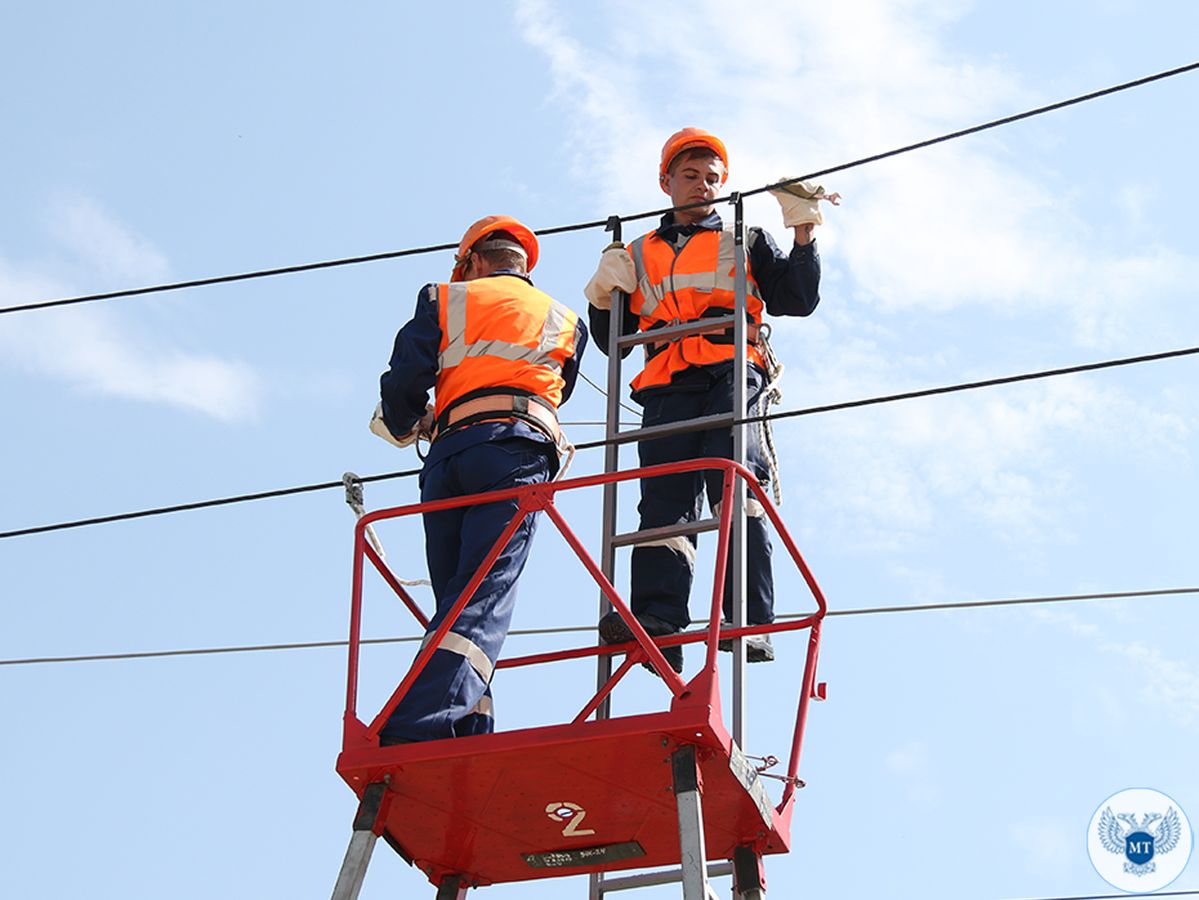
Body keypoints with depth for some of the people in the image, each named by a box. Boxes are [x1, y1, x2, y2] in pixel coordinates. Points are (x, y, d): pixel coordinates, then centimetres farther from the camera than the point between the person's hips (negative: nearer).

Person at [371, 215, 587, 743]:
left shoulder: (445, 300, 21)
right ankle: (414, 736, -35)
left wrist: (404, 425, 31)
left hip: (449, 453, 1)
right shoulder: (564, 321, 28)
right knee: (484, 598, -15)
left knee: (457, 602, 6)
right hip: (520, 452, -1)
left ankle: (468, 747, -8)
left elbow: (403, 383, 10)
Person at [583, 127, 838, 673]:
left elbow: (799, 299, 14)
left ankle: (751, 623, -31)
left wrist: (803, 234, 4)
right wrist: (603, 297, 6)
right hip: (667, 390, 3)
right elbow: (612, 340, 26)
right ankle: (656, 621, -30)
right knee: (663, 499, -15)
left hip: (731, 377, -2)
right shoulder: (639, 256, 29)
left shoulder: (744, 243, 24)